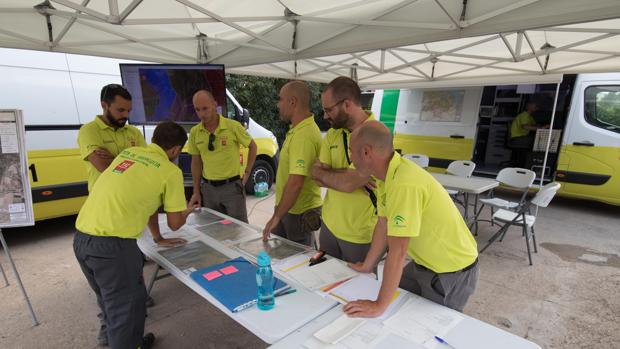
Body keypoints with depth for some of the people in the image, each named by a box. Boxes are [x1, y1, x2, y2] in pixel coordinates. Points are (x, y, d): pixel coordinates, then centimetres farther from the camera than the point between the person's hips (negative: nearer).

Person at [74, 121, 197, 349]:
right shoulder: (171, 171, -4)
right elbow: (175, 223, 2)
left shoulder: (129, 153, 17)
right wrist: (186, 212, 26)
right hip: (111, 243, -8)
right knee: (126, 308, 10)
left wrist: (158, 238, 32)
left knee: (112, 301, 26)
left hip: (81, 238, 9)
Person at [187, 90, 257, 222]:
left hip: (232, 186, -3)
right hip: (208, 188, 4)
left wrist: (247, 173, 0)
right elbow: (196, 162, 9)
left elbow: (252, 146, 3)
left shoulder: (233, 126, -10)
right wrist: (196, 191, 8)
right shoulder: (194, 132, 1)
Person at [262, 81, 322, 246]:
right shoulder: (298, 129, 6)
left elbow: (295, 183, -33)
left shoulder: (303, 135, -28)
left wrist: (277, 217, -25)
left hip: (298, 212, -9)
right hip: (287, 207, 9)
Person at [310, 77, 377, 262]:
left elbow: (347, 184, -26)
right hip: (329, 225, 6)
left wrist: (321, 172, -8)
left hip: (360, 235, -6)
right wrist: (347, 175, -18)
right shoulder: (333, 133, 3)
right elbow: (317, 177, -1)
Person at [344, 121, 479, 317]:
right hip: (425, 262, 8)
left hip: (452, 272, -8)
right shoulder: (387, 174, -7)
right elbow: (384, 224, 3)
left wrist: (379, 306, -24)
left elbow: (397, 251, -33)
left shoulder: (405, 184, -35)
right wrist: (367, 266, 11)